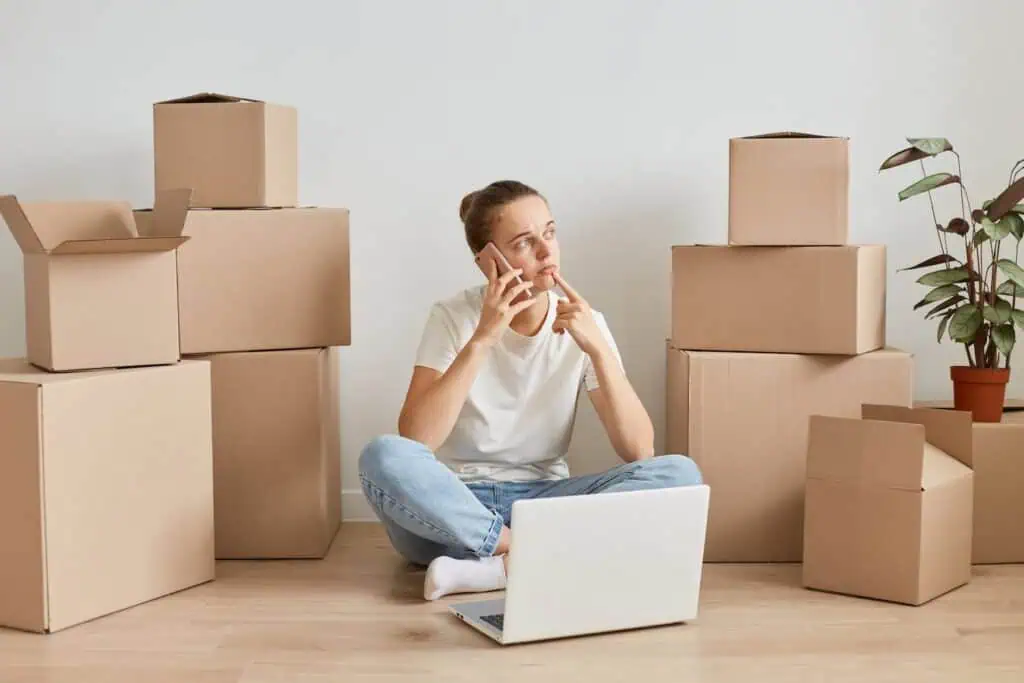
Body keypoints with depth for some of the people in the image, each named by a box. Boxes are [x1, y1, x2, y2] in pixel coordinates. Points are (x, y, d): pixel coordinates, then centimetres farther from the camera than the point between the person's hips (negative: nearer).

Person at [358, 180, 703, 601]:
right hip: (456, 506, -2)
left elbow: (639, 453, -9)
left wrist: (598, 348, -19)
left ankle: (496, 567, -27)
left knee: (679, 473, -22)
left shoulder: (583, 324, -1)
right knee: (384, 458, -34)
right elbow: (414, 440, -20)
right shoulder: (454, 317, -6)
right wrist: (481, 340, -24)